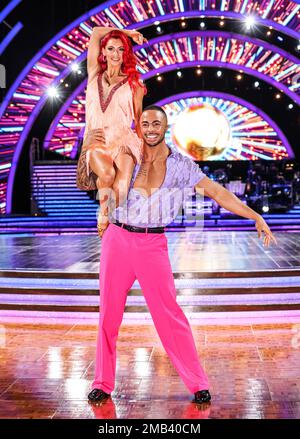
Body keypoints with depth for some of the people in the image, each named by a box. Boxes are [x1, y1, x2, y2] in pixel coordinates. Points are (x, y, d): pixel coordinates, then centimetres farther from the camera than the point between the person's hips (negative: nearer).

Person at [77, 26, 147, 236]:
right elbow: (96, 32, 19)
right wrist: (127, 32, 24)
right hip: (95, 140, 1)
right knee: (107, 173, -34)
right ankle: (103, 213, -7)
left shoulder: (134, 84, 13)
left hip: (123, 141, -1)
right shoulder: (95, 75, 17)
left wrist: (144, 146, 8)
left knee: (120, 195, -26)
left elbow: (139, 119, 16)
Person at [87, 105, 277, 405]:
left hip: (152, 244, -1)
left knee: (169, 315, -3)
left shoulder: (181, 165, 3)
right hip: (117, 239, 1)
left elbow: (218, 192, 4)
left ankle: (198, 384, 9)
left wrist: (256, 217, 1)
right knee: (109, 312, 5)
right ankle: (102, 383, 20)